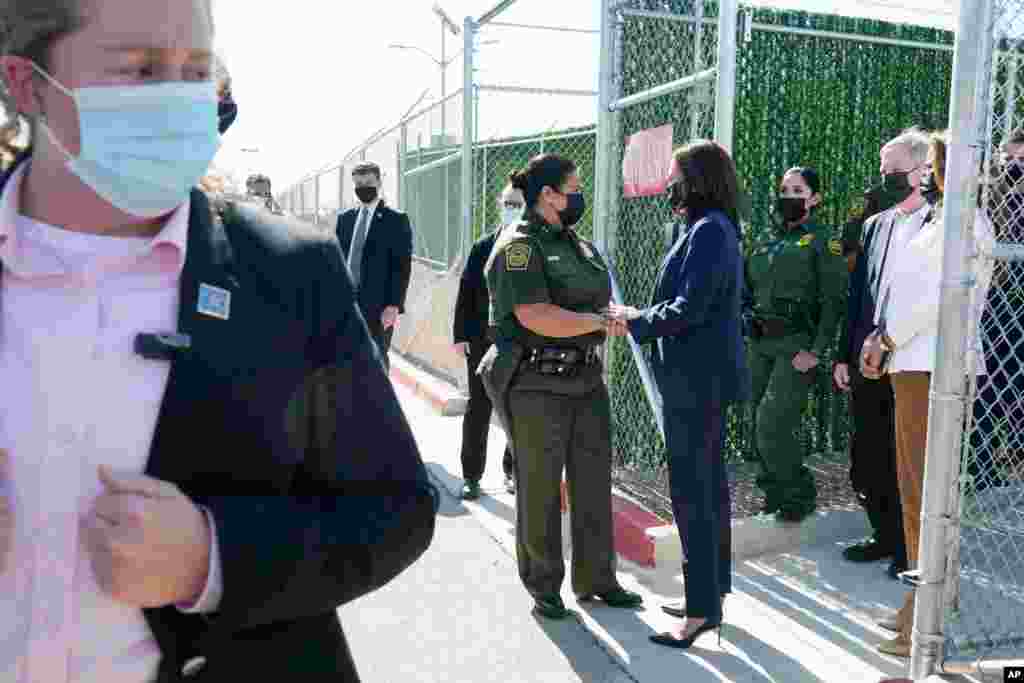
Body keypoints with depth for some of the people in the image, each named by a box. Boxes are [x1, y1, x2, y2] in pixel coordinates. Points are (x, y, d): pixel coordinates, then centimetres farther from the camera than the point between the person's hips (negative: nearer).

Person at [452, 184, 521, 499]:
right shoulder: (483, 247, 5)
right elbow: (466, 293, 4)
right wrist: (461, 335, -1)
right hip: (484, 341, 1)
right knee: (479, 408, 7)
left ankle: (513, 470, 26)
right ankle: (471, 475, 18)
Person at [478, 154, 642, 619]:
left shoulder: (576, 243, 14)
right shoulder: (520, 246, -12)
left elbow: (594, 299, 27)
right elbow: (536, 317, -23)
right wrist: (601, 321, -17)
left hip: (585, 377, 8)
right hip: (535, 384, -8)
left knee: (594, 479, 11)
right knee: (540, 486, 4)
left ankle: (595, 578, 26)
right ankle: (543, 586, 20)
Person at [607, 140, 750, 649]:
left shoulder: (708, 229, -16)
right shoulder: (715, 227, 14)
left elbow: (689, 308, -22)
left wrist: (636, 320, -7)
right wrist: (645, 316, 8)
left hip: (696, 379, -10)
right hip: (707, 375, 10)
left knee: (691, 493, -5)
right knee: (709, 485, 16)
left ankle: (702, 610, 4)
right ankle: (712, 592, 28)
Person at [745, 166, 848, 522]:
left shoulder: (822, 241, -1)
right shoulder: (767, 244, 17)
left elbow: (834, 300, -9)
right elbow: (748, 295, 20)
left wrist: (817, 351, -17)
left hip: (796, 344, -6)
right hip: (760, 345, 6)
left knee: (772, 425, -14)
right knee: (766, 428, 9)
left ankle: (800, 496, 5)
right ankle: (776, 494, 23)